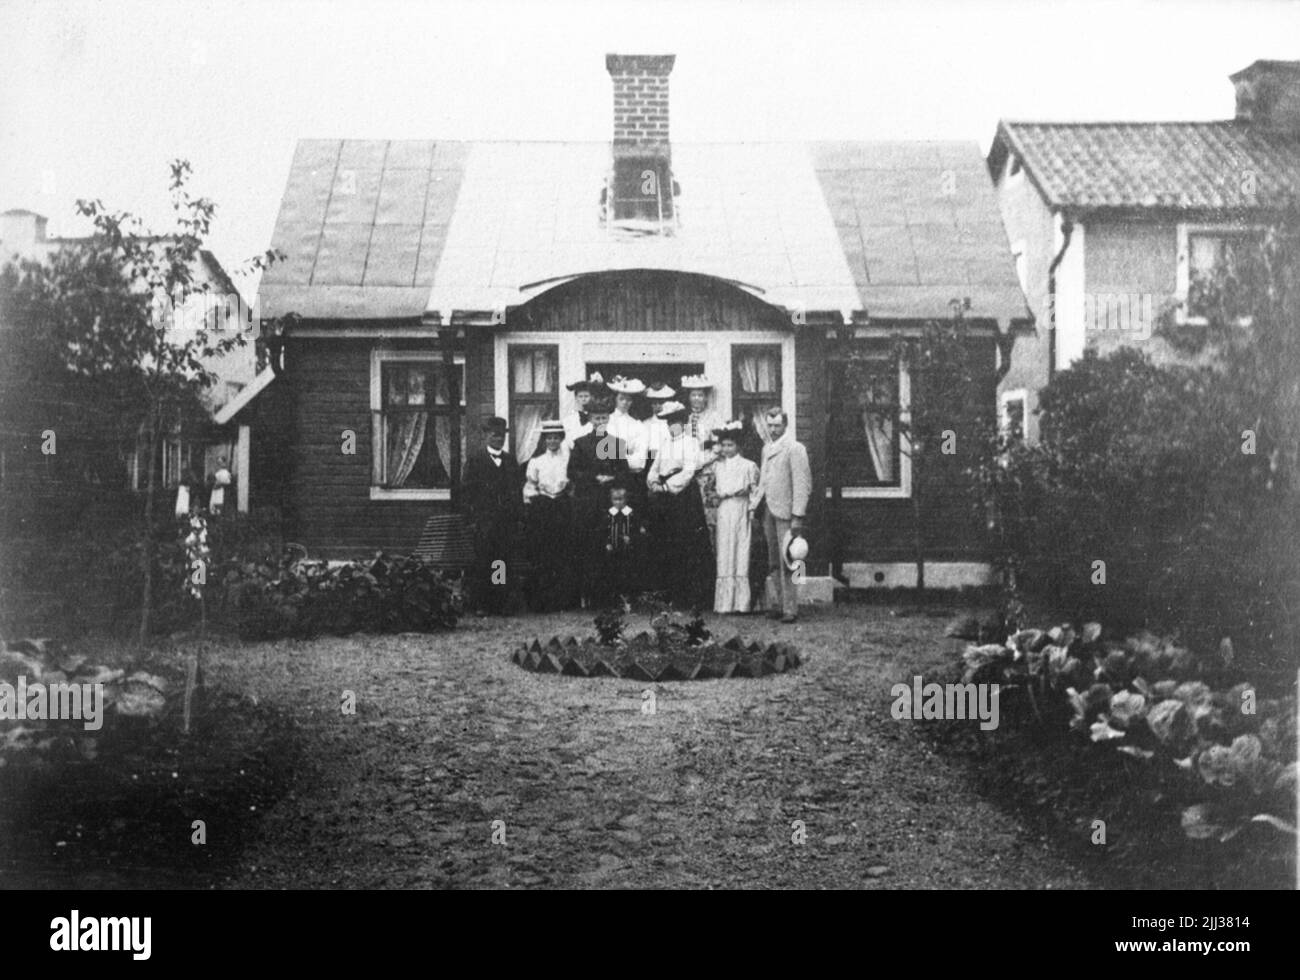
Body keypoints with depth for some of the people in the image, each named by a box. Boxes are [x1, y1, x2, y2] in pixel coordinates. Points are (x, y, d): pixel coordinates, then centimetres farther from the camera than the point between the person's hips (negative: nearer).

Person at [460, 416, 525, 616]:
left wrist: (518, 516, 7)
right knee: (482, 564, -6)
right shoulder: (475, 460, 4)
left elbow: (518, 489, 17)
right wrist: (473, 518, -8)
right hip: (484, 522, -3)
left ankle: (502, 603, 5)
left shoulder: (511, 461, 17)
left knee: (505, 563, 0)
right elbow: (466, 491, 0)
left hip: (508, 522, 4)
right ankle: (480, 605, -2)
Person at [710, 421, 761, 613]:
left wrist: (752, 509, -5)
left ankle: (740, 602, -4)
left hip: (740, 509, -3)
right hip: (723, 510, 3)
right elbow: (714, 487, 19)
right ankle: (724, 603, 1)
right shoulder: (717, 466, 14)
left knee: (741, 552, -5)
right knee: (724, 554, 0)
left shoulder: (748, 465, 4)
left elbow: (755, 489, 4)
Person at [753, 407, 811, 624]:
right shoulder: (767, 449, 16)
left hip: (786, 513, -7)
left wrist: (797, 517, -16)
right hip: (769, 512, 7)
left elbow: (802, 485, -11)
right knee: (773, 564, 9)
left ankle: (790, 609, -3)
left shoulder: (795, 449, -8)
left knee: (787, 564, -7)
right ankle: (775, 606, 14)